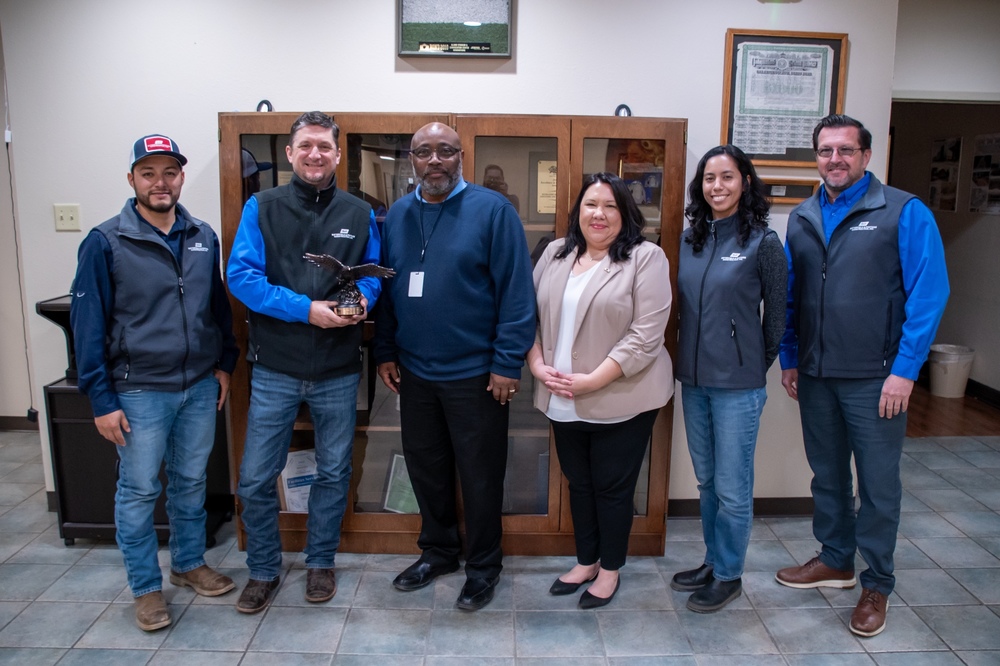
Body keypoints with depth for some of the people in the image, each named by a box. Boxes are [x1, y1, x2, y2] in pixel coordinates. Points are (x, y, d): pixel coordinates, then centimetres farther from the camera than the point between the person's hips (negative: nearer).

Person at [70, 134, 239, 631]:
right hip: (139, 393, -4)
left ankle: (190, 564, 36)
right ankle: (146, 587, 25)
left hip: (201, 386, 4)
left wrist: (224, 363, 10)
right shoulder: (106, 242, -9)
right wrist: (101, 400, -11)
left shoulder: (203, 237, 4)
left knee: (191, 483, 17)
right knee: (138, 491, 8)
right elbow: (88, 324, -9)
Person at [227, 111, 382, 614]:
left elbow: (373, 272, 9)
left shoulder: (359, 215, 5)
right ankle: (263, 570, 27)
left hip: (338, 370, 2)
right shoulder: (261, 208, -2)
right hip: (275, 369, -1)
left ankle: (321, 561, 35)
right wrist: (306, 309, -20)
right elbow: (242, 275, -10)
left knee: (333, 472, 14)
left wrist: (362, 298, -15)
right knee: (256, 479, 5)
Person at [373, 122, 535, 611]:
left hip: (475, 373, -5)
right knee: (425, 467, 17)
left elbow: (516, 291, -13)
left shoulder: (493, 210, -10)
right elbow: (386, 289, 12)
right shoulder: (397, 215, 8)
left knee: (480, 475, 7)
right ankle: (437, 550, 38)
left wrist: (507, 362, -16)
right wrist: (385, 351, 8)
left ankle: (483, 566, 27)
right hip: (414, 370, 5)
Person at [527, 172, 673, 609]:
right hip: (563, 402, 5)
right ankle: (585, 561, 36)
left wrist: (593, 380, -19)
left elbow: (646, 334, -16)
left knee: (612, 487, 8)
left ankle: (610, 570, 28)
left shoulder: (646, 258, -9)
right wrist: (537, 364, -4)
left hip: (621, 401, -5)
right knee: (579, 483, 18)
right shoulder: (555, 253, 8)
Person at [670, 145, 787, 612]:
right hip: (693, 379, 6)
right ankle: (713, 561, 34)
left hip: (738, 384, -5)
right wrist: (687, 359, 11)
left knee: (732, 486, 5)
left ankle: (728, 575, 23)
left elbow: (776, 314, -2)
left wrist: (758, 366, 5)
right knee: (707, 480, 17)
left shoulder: (763, 242, -8)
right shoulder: (690, 239, 6)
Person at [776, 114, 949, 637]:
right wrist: (789, 360, 9)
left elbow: (929, 295, -11)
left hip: (875, 378, -4)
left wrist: (904, 370, -15)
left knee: (878, 484, 6)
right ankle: (835, 561, 35)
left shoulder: (905, 213, -7)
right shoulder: (801, 219, 8)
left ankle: (876, 585, 23)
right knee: (826, 474, 17)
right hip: (815, 375, 5)